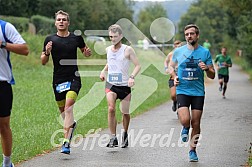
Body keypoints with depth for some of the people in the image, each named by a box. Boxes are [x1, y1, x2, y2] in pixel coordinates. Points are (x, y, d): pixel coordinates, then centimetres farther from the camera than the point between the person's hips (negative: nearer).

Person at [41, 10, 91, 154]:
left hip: (74, 79, -2)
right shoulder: (50, 40, 2)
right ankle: (71, 124, 48)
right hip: (58, 80, 2)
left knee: (68, 106, -19)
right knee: (62, 110, 12)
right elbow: (43, 62, 6)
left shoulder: (76, 38, 3)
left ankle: (66, 143, -22)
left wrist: (88, 53, -3)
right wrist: (47, 52, -14)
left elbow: (85, 51, 20)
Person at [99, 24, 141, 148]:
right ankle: (113, 138, -15)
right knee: (111, 109, -19)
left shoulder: (127, 50, -6)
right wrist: (103, 71, 8)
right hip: (110, 84, 2)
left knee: (125, 112, 6)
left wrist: (132, 77, -23)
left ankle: (125, 134, 33)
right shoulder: (108, 50, 8)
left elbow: (137, 65, -7)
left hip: (124, 85, -2)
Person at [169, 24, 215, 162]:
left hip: (198, 92, 1)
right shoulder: (178, 51, 2)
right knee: (185, 120, -18)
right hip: (182, 90, -1)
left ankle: (193, 150, 21)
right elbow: (171, 66, 19)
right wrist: (174, 77, -1)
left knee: (195, 123, 3)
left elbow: (212, 76, 5)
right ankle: (185, 128, 20)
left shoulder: (205, 52, 1)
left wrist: (206, 68, -17)